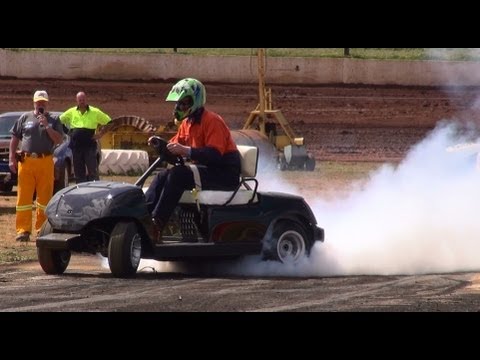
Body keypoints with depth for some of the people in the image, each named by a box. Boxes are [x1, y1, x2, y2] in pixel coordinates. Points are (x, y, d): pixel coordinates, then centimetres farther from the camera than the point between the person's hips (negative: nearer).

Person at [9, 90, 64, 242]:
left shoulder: (54, 120, 11)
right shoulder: (25, 118, 12)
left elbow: (59, 140, 2)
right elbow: (15, 138, 13)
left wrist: (47, 126, -8)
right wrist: (12, 158, 5)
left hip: (45, 162, 0)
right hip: (26, 161, 0)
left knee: (45, 197, 2)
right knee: (24, 197, -4)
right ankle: (23, 230, -3)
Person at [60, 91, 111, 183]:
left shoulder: (95, 112, 0)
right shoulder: (71, 112, 6)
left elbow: (109, 122, 6)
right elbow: (59, 121, 17)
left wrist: (101, 134, -3)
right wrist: (68, 132, 9)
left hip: (90, 145, -3)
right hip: (76, 147, 3)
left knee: (93, 171, -8)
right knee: (78, 172, 6)